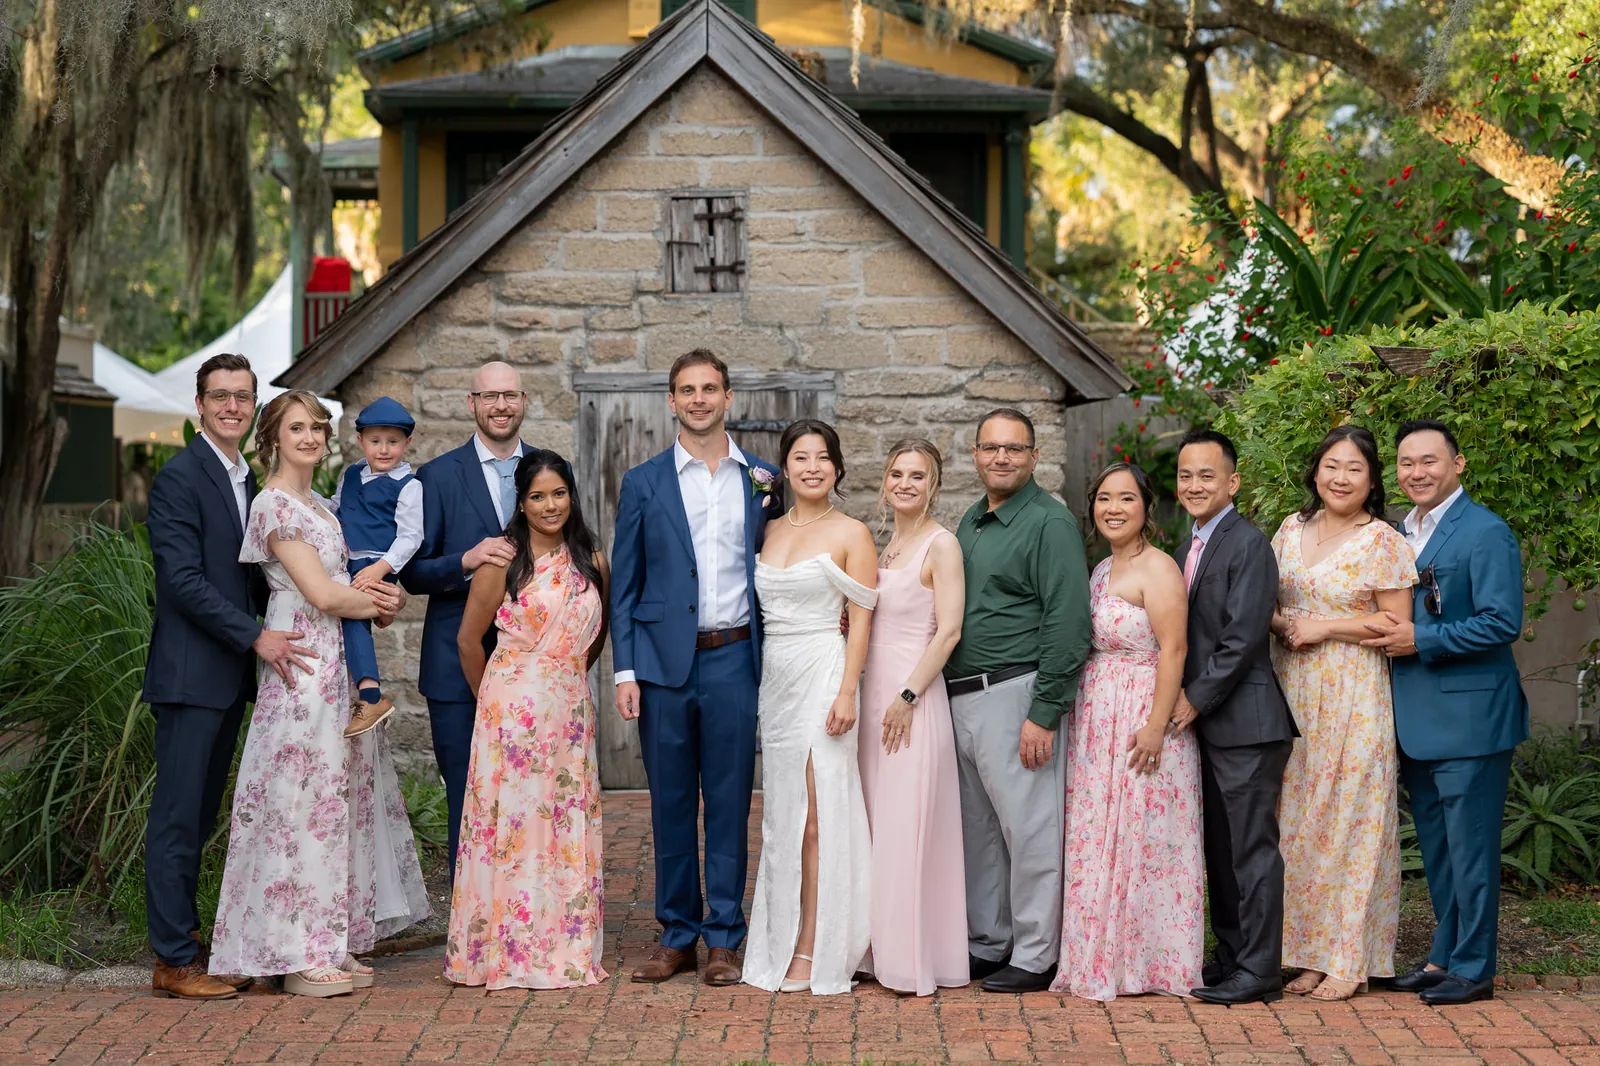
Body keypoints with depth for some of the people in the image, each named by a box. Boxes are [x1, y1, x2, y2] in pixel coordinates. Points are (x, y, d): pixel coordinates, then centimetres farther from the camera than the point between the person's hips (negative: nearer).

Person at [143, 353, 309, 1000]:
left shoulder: (246, 480, 16)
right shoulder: (179, 478, -11)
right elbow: (183, 579, -17)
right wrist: (256, 636, -19)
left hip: (230, 676, 9)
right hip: (190, 673, -9)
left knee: (202, 815, 13)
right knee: (177, 817, -3)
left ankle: (184, 941, 21)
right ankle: (174, 961, 1)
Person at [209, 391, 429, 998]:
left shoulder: (319, 505, 17)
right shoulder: (275, 504, -10)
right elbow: (321, 594, -16)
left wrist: (378, 597, 0)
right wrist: (377, 605, 0)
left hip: (339, 666, 9)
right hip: (303, 667, -9)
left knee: (339, 801, 10)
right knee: (303, 801, -5)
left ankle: (333, 945, 17)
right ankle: (299, 956, 0)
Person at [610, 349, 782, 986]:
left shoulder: (762, 480, 8)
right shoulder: (644, 484, 6)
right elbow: (624, 586, 5)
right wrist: (625, 671, -2)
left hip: (734, 661, 0)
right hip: (664, 663, 0)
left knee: (730, 804, 3)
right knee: (670, 804, 6)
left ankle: (723, 939, 10)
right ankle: (677, 935, 15)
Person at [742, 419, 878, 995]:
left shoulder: (851, 533, -3)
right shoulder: (770, 530, 13)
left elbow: (862, 617, -7)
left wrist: (847, 691, -15)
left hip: (823, 674, -6)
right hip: (775, 677, 6)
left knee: (816, 818, -5)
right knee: (783, 816, 9)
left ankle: (813, 953, -1)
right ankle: (782, 945, 16)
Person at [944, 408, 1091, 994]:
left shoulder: (1050, 522, -9)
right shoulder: (970, 522, 16)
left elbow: (1067, 624, -15)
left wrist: (1044, 714, -18)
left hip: (1012, 692, -8)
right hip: (960, 697, 8)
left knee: (1028, 826, -2)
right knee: (976, 826, 14)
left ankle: (1036, 955, 7)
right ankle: (986, 943, 24)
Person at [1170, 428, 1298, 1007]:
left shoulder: (1248, 545, -12)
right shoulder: (1188, 550, 16)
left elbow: (1243, 639, -17)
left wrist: (1196, 700, -13)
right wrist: (1181, 702, 5)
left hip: (1245, 721, -9)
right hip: (1204, 722, 9)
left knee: (1253, 848, -4)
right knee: (1218, 847, 14)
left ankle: (1259, 970, 0)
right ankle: (1231, 955, 23)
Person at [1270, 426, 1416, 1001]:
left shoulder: (1383, 542, -6)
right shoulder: (1292, 530, 11)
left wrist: (1324, 627, -13)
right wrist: (1280, 623, -2)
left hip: (1353, 698, -5)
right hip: (1292, 694, 6)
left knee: (1347, 820, -3)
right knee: (1297, 820, 6)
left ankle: (1349, 959, 5)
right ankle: (1306, 952, 13)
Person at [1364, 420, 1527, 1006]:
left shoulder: (1485, 532, -12)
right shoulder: (1402, 533, 14)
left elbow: (1502, 622, -19)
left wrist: (1420, 640, -18)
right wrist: (1390, 634, 4)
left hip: (1469, 716, -8)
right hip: (1418, 720, 8)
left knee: (1470, 847, -2)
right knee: (1435, 847, 15)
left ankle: (1473, 969, 5)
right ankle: (1444, 957, 25)